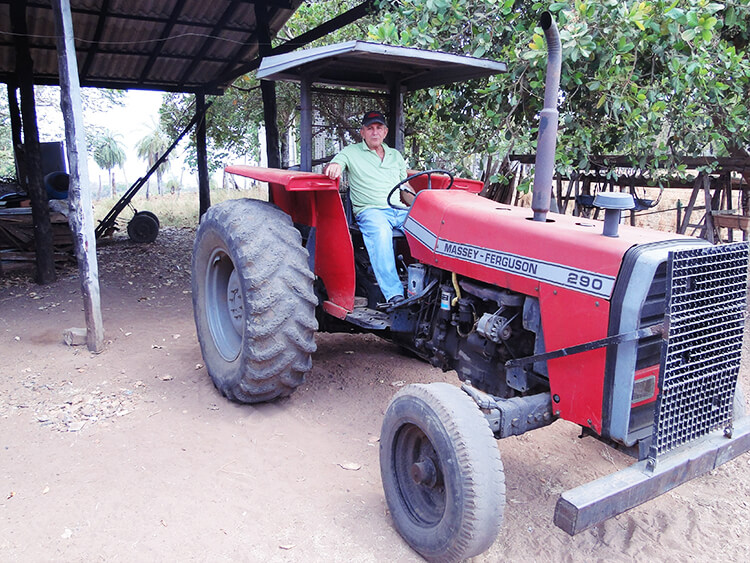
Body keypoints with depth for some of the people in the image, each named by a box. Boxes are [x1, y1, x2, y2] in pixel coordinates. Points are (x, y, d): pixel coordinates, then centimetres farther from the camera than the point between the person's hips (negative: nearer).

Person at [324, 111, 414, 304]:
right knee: (380, 231, -39)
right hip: (370, 210, -4)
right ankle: (394, 294, -45)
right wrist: (333, 166, -25)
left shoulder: (396, 155, 26)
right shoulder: (352, 152, 14)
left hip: (398, 211, 4)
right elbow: (329, 170, 1)